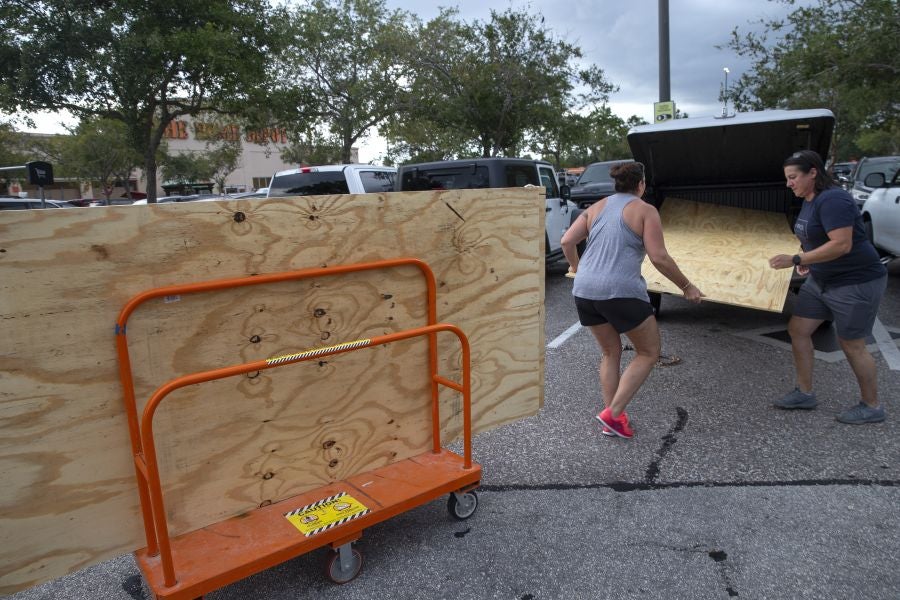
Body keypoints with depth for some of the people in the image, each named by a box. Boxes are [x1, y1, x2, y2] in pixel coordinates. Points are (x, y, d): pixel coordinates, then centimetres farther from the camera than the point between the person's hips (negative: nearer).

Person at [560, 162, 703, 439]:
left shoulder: (596, 208, 15)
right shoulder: (645, 211, 1)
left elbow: (567, 242, 7)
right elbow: (659, 258, -7)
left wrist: (575, 266, 27)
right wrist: (687, 287, 5)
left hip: (584, 291, 6)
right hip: (620, 292, -6)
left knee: (610, 352, 22)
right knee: (649, 352, 12)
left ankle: (612, 420, 22)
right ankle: (613, 413, 3)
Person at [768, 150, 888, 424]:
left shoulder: (833, 199, -23)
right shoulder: (810, 200, 7)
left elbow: (842, 245, -30)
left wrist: (795, 260, -28)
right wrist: (808, 261, 7)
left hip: (856, 282, -10)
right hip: (821, 280, 10)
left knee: (851, 344, 2)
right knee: (797, 330, 8)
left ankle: (872, 407, 21)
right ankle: (805, 393, 20)